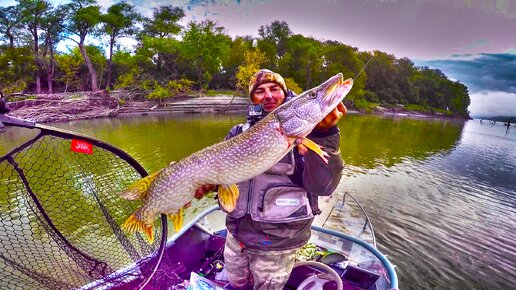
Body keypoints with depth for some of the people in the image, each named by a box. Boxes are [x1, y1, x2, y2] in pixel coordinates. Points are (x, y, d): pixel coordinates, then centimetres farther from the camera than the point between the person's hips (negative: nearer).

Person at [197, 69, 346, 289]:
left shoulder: (304, 130, -12)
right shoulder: (239, 133, 0)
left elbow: (323, 186, -23)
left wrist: (323, 133, -36)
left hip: (278, 239, -3)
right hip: (237, 232, 4)